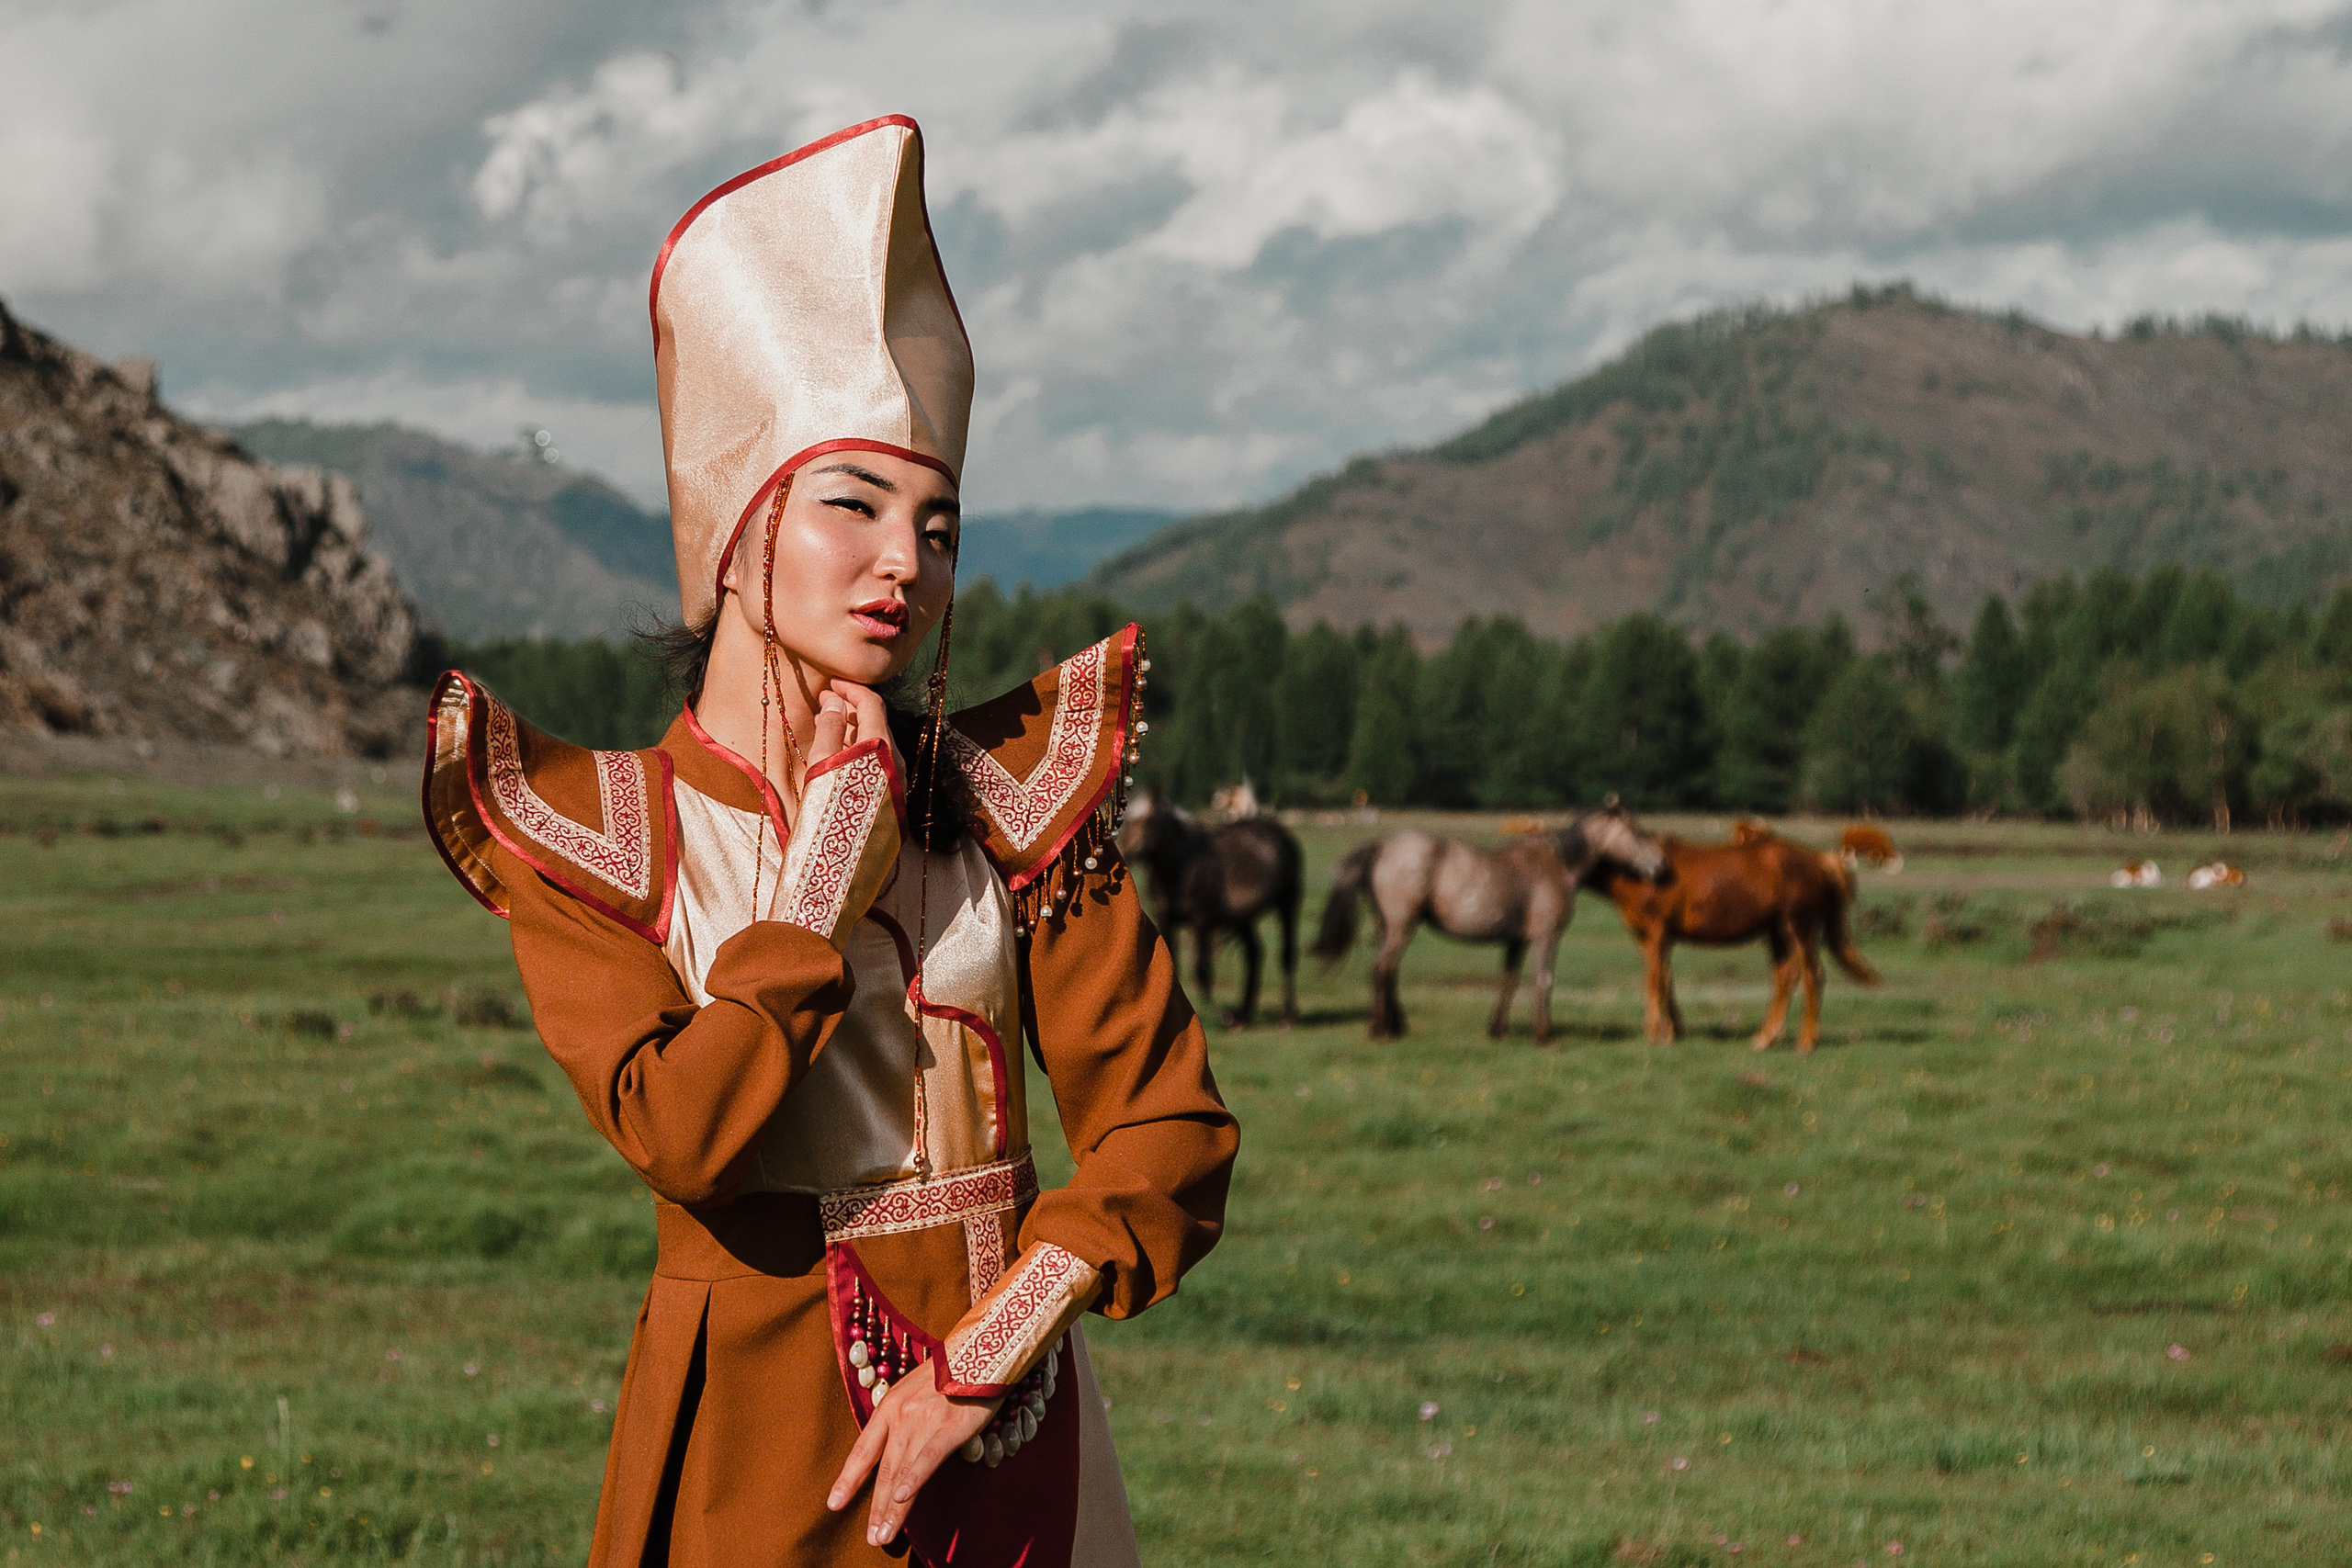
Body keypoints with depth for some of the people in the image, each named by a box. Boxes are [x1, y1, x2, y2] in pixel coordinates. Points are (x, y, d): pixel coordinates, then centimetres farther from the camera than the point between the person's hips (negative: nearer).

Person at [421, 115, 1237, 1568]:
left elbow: (1170, 1132, -3)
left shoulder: (1011, 789, 1)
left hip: (1003, 1431, 2)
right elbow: (687, 1136, -19)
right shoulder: (586, 832, -4)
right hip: (756, 1430, -2)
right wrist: (833, 861, -13)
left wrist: (985, 1352, -14)